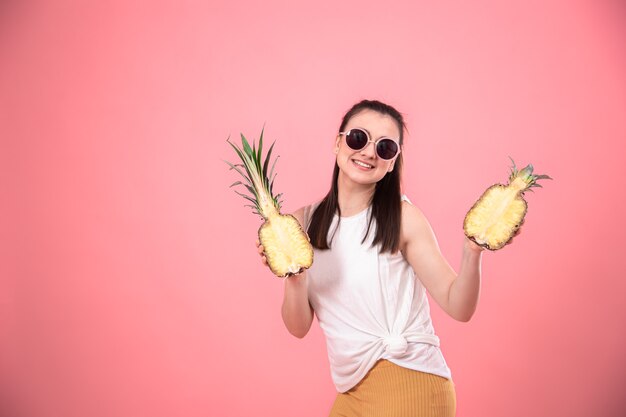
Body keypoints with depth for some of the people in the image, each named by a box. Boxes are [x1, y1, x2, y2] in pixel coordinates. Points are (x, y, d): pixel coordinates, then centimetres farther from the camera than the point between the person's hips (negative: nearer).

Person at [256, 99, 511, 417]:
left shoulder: (402, 217, -10)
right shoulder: (303, 222, 0)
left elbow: (458, 307, -12)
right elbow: (299, 327, 0)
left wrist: (471, 252, -28)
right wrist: (293, 277, -18)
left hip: (410, 382, -4)